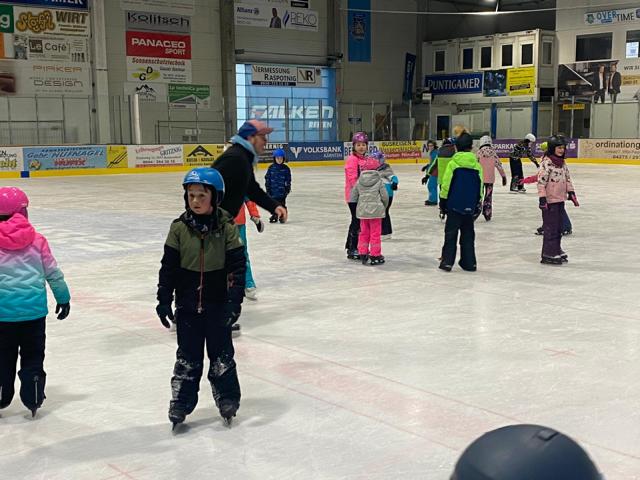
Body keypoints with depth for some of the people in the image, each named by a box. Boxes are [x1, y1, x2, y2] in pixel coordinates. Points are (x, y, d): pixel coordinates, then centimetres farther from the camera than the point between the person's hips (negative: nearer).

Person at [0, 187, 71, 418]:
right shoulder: (37, 240, -3)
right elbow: (53, 273, 2)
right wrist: (63, 298, 14)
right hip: (34, 308, 0)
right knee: (32, 356, 12)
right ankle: (33, 400, 13)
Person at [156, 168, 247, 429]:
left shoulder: (227, 227, -8)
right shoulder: (179, 228, -4)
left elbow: (237, 266, -7)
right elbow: (168, 266, 1)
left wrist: (234, 301, -13)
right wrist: (164, 300, -2)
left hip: (218, 304, -1)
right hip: (187, 304, 1)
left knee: (222, 354, 11)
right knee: (187, 357, 10)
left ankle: (228, 400, 25)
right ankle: (180, 404, 20)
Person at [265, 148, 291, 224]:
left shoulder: (286, 168, -1)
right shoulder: (271, 168, 0)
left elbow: (288, 180, 3)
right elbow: (267, 178, 3)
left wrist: (288, 188, -1)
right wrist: (268, 188, 0)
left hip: (282, 190, -1)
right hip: (273, 190, 1)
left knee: (282, 204, 4)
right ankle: (274, 216, 22)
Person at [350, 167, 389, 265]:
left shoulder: (359, 182, 6)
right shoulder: (379, 181, -3)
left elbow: (353, 197, 7)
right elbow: (385, 196, -4)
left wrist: (356, 207, 21)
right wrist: (384, 207, 14)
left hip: (362, 211, 3)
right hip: (375, 210, -3)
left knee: (364, 233, 15)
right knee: (375, 233, 4)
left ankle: (363, 254, 19)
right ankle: (375, 256, 8)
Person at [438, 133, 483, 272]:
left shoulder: (453, 163, -9)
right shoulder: (477, 165, 3)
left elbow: (446, 185, -8)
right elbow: (480, 188, 9)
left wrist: (443, 203, 1)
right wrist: (478, 206, 18)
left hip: (454, 205, -3)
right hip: (470, 207, 3)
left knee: (451, 234, 4)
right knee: (468, 235, 13)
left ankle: (447, 261, 2)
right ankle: (469, 263, 15)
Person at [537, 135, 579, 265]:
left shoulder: (562, 163, 11)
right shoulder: (547, 163, -15)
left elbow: (567, 178, 20)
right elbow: (541, 181, -18)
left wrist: (571, 193, 14)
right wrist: (542, 198, -22)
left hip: (560, 199, 9)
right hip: (550, 200, -8)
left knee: (559, 227, 15)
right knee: (551, 227, -5)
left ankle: (556, 250, 27)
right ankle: (548, 254, 1)